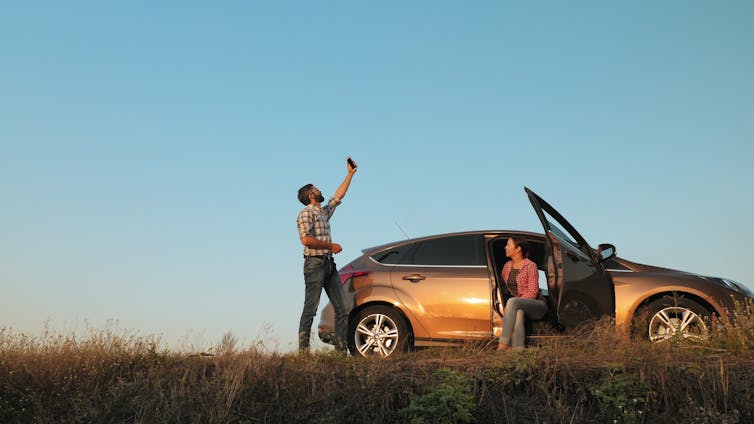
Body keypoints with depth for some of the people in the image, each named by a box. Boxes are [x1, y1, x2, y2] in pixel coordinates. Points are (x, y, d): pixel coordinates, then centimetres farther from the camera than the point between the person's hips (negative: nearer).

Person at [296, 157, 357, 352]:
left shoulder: (324, 211, 19)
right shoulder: (306, 213, -6)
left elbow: (338, 195, 31)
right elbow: (306, 240, -18)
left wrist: (350, 174, 31)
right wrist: (331, 246, -11)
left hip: (329, 264, 8)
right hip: (315, 264, -8)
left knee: (342, 309, 3)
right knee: (310, 309, -8)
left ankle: (341, 347, 4)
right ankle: (303, 349, -6)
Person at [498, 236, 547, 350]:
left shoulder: (530, 266, -7)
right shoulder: (507, 266, 13)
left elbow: (532, 292, -13)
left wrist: (509, 306, -21)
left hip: (537, 305, -5)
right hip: (519, 305, 5)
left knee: (512, 302, -35)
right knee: (517, 312, -34)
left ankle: (503, 344, -43)